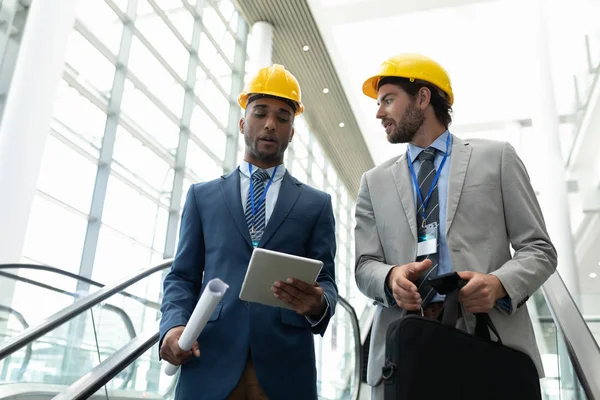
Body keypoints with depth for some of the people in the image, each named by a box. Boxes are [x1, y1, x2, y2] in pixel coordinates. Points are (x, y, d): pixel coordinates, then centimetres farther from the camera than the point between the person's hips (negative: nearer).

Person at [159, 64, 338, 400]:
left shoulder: (317, 204, 12)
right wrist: (174, 323, -9)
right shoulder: (203, 196, 14)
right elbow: (183, 276, 11)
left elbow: (326, 281, 6)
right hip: (210, 364, 1)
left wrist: (318, 303, -17)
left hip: (285, 367, 0)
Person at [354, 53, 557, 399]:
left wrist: (499, 283, -16)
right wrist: (391, 276, -15)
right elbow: (365, 265, 8)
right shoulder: (375, 182, 14)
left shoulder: (497, 158, 9)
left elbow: (539, 250, 5)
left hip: (492, 339, -1)